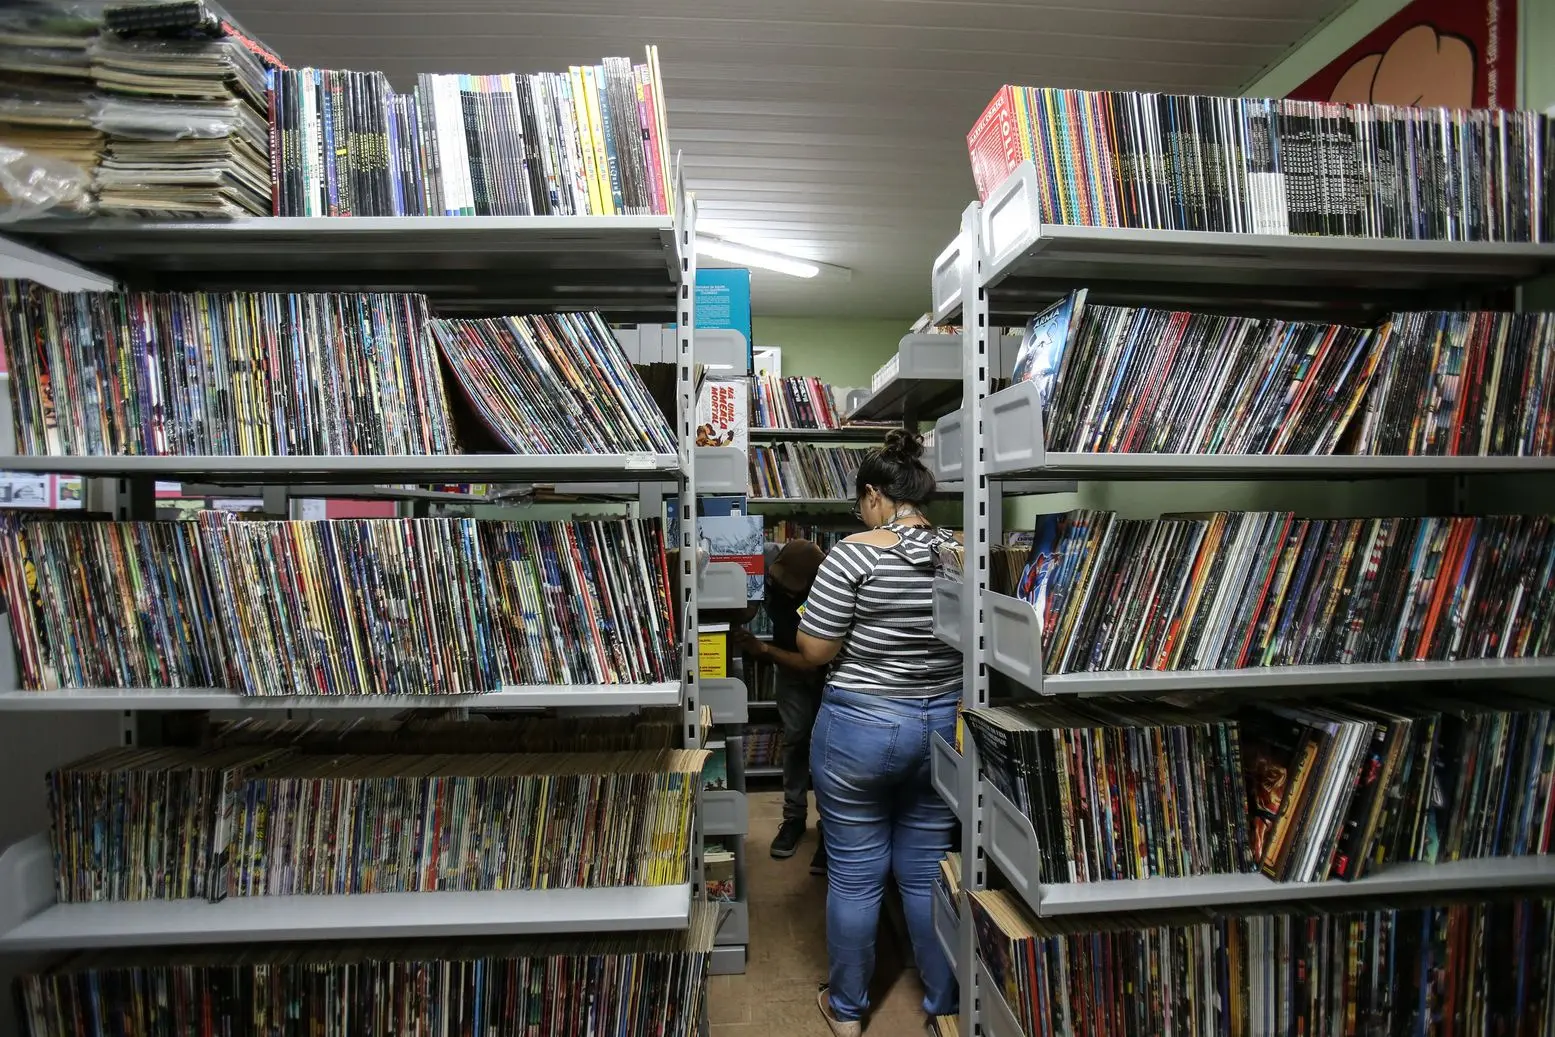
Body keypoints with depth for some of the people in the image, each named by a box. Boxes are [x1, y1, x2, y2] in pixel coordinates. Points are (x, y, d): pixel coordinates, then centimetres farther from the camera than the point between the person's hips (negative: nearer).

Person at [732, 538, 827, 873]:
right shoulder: (768, 557, -30)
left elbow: (813, 661, -31)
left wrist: (763, 649, -35)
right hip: (789, 657, 3)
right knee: (795, 736, 4)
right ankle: (794, 816, 20)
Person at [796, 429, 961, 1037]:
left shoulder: (856, 553, -17)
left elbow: (814, 650, -14)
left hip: (859, 726, -4)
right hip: (944, 726, 5)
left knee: (854, 876, 13)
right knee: (928, 872, 20)